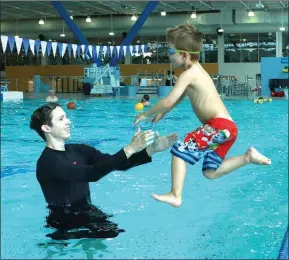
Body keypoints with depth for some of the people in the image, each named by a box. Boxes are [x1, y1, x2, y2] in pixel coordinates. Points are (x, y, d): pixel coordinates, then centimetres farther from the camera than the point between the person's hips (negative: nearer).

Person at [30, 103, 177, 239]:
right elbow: (92, 173, -32)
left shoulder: (78, 150, 5)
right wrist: (130, 149, -34)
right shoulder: (48, 162, -20)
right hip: (66, 225, -7)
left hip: (87, 214, 7)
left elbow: (118, 164, -1)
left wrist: (151, 150, -15)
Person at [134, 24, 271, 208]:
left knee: (180, 150, -12)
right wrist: (162, 113, 30)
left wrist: (146, 114, -3)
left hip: (219, 126, -10)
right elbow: (180, 96, 32)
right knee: (210, 172, 16)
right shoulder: (196, 71, 17)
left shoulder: (189, 74, -12)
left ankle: (175, 196, -18)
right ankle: (248, 157, 14)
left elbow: (168, 101, -17)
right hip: (226, 127, 10)